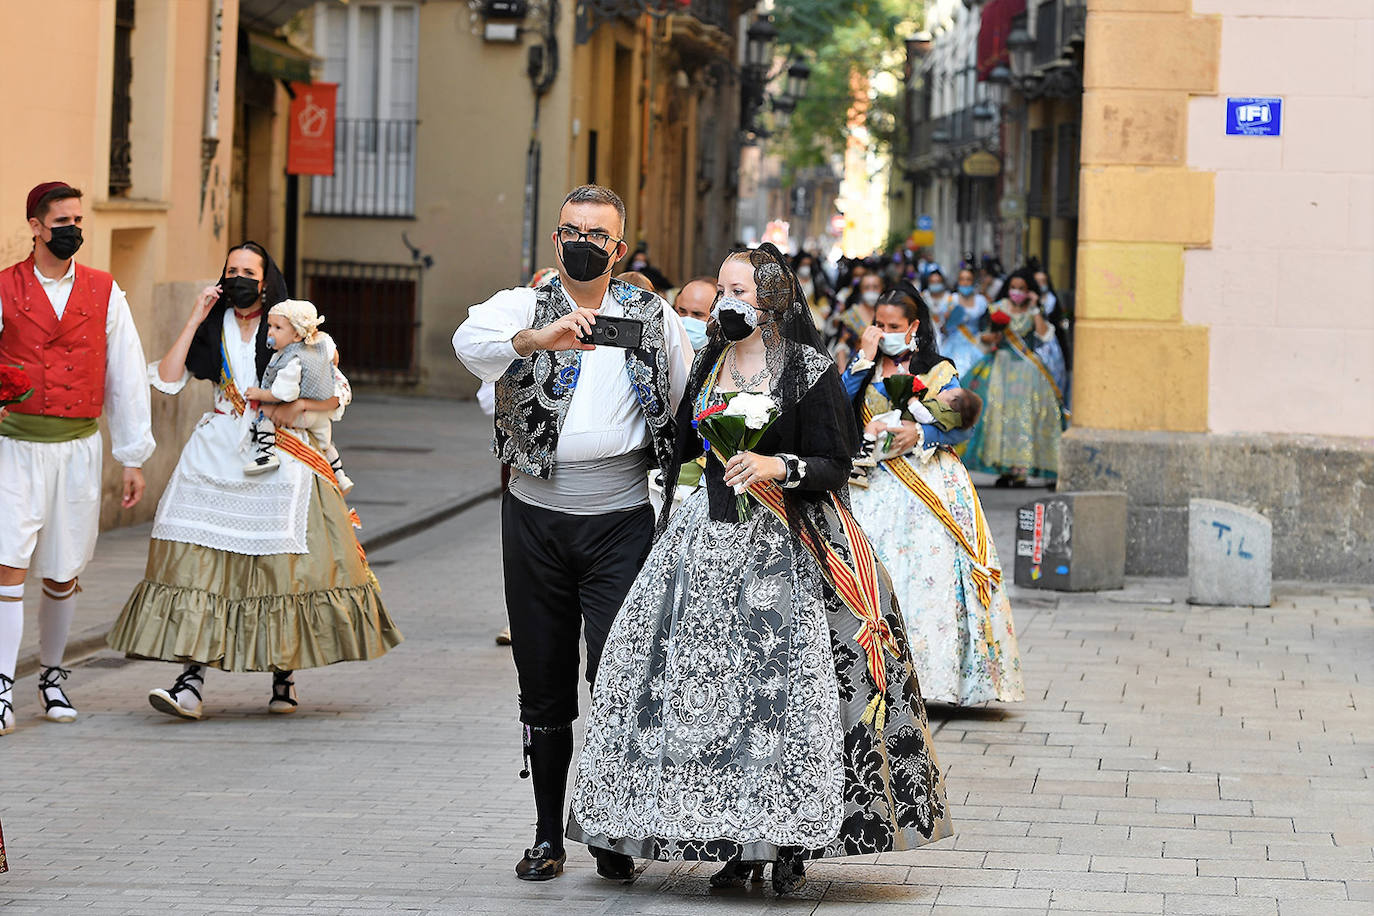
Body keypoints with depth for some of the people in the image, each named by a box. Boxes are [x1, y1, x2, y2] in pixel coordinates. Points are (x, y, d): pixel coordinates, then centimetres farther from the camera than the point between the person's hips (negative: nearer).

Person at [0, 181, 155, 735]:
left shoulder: (105, 293, 7)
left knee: (63, 573, 9)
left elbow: (126, 377, 9)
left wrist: (133, 458, 7)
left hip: (78, 447, 2)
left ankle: (52, 675, 27)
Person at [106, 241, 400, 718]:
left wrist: (295, 407, -12)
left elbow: (338, 392, 5)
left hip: (278, 459, -2)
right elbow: (167, 379, 0)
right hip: (217, 458, 2)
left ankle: (284, 675, 12)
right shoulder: (212, 331, 11)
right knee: (198, 561, -10)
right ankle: (192, 681, -16)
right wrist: (194, 320, -3)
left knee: (280, 567, -4)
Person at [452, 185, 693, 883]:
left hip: (621, 521, -1)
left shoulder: (654, 319, 9)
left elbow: (689, 409, 18)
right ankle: (547, 835, 17)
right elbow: (470, 341, -19)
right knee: (543, 684, 7)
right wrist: (539, 338, -35)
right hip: (537, 517, 1)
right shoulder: (523, 307, 4)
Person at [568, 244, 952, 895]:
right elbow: (682, 447, 22)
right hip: (709, 536, 5)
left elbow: (835, 465, -7)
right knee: (712, 688, -1)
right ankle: (734, 844, 4)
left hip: (785, 547, -5)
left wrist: (780, 467, -21)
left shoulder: (809, 371, -3)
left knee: (785, 687, -10)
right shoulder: (708, 365, 14)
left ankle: (792, 845, -3)